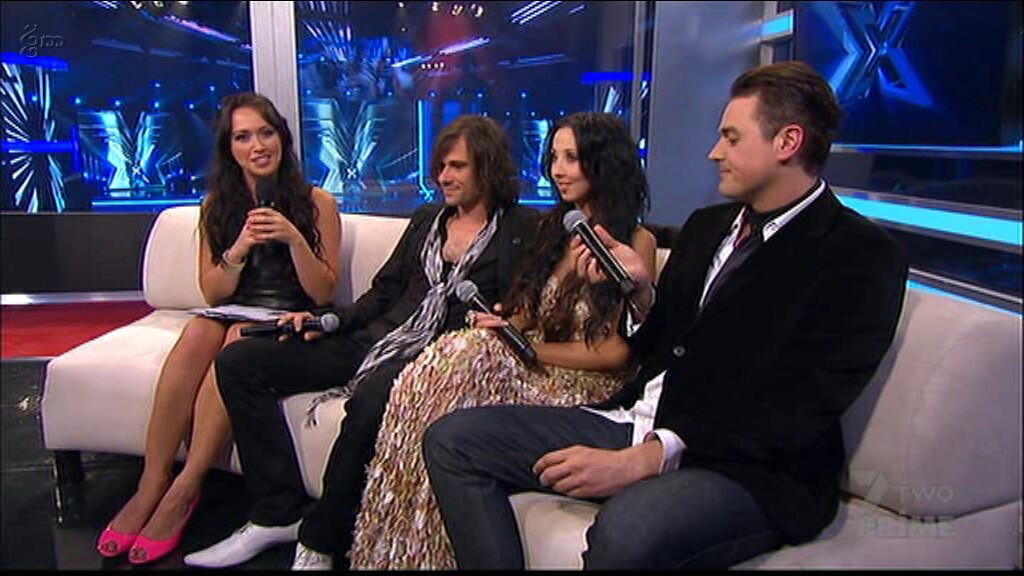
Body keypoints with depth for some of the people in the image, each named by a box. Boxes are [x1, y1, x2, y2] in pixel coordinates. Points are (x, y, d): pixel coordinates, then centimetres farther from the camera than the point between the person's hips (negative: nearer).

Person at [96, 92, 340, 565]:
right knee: (198, 332, -31)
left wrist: (294, 238, -18)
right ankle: (152, 485, -26)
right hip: (231, 317, 3)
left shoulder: (316, 203, 1)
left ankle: (184, 489, -27)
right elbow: (212, 293, 6)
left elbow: (324, 294, -3)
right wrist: (240, 248, -13)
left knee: (238, 340, -34)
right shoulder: (217, 205, 10)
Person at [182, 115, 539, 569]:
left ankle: (319, 536, -15)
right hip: (376, 339, 7)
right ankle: (277, 513, -4)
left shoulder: (522, 229, 3)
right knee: (238, 362, -5)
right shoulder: (426, 220, 21)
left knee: (371, 399, -41)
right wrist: (332, 321, 8)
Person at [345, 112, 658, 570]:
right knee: (427, 377, -25)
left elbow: (618, 350, -9)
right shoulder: (556, 227, 16)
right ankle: (398, 549, -15)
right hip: (531, 363, 6)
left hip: (585, 384, -5)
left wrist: (528, 347, -14)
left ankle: (413, 549, -15)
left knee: (465, 362, -30)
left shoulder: (636, 242, -4)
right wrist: (507, 324, -4)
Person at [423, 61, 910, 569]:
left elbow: (798, 411, -16)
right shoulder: (705, 225, 16)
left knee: (627, 531, -39)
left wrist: (645, 459, -24)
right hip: (636, 422, 7)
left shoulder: (863, 257, -5)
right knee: (453, 437, -4)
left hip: (751, 468, -7)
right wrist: (640, 289, -1)